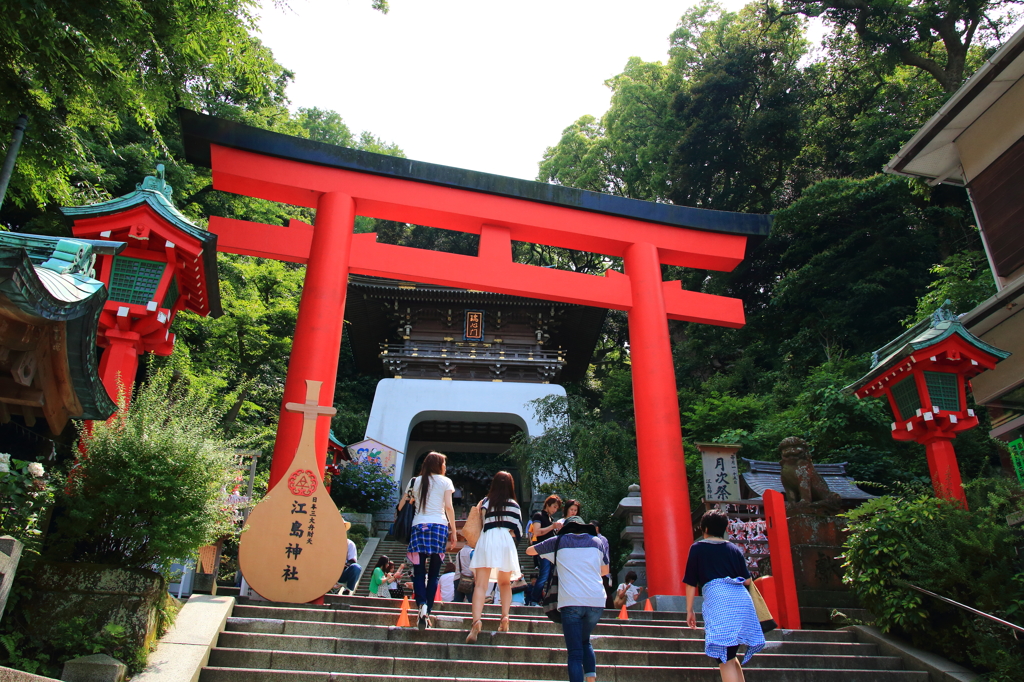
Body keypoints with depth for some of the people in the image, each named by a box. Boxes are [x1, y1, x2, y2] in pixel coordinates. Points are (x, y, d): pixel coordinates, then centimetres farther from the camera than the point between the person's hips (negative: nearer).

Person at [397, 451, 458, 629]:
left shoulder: (415, 481, 15)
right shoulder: (445, 481, 8)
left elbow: (401, 506, 11)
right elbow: (449, 507, -1)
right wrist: (453, 532, 2)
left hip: (419, 526, 1)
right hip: (439, 527, -1)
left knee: (419, 571, 0)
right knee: (433, 573, 4)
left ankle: (421, 604, -24)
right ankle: (427, 613, -3)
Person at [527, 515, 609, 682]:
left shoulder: (559, 541, 12)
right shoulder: (597, 542, 16)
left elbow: (529, 550, 23)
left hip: (570, 602, -3)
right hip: (596, 601, 3)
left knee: (575, 652, -2)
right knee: (585, 641, 24)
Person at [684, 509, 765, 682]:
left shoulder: (697, 548, 10)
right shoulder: (734, 549, 18)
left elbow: (691, 582, 7)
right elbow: (747, 580, 15)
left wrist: (689, 610, 15)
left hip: (718, 602, -5)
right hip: (742, 600, 5)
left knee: (725, 660, -5)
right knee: (731, 657, 20)